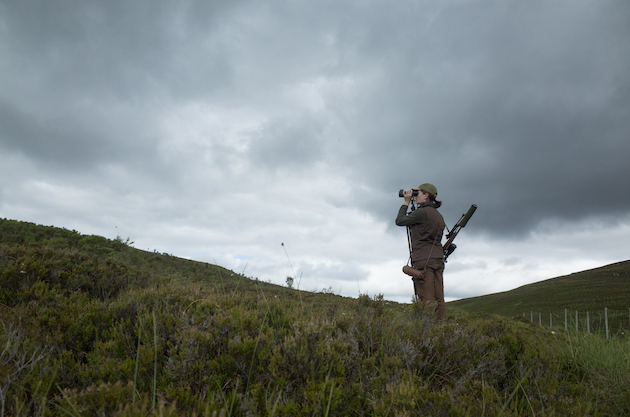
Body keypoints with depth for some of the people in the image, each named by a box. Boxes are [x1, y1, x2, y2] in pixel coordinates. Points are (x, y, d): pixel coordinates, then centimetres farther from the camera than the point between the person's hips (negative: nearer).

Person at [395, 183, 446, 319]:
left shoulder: (422, 212, -10)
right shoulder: (438, 215, 17)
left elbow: (400, 221, -3)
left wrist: (406, 202, 5)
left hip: (424, 260, -8)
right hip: (438, 259, 8)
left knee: (426, 299, -8)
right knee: (438, 299, 6)